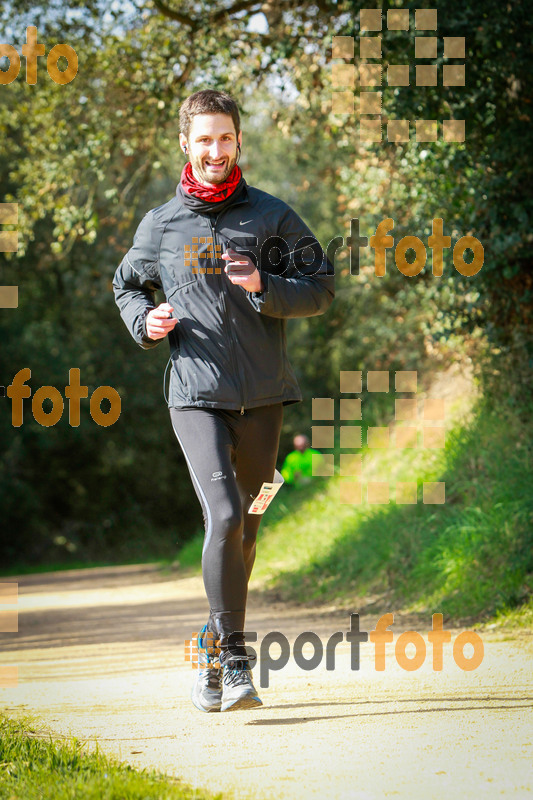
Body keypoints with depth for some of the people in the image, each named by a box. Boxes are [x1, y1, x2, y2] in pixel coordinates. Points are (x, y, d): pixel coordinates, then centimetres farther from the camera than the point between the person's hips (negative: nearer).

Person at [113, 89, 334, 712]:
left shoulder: (273, 217, 5)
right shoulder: (160, 225, 7)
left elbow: (321, 288, 4)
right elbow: (127, 286, 22)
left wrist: (265, 286, -14)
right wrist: (146, 321, 1)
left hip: (261, 395, 2)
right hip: (195, 393, -2)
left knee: (243, 528, 10)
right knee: (224, 515, -18)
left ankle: (215, 646, 28)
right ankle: (235, 661, -15)